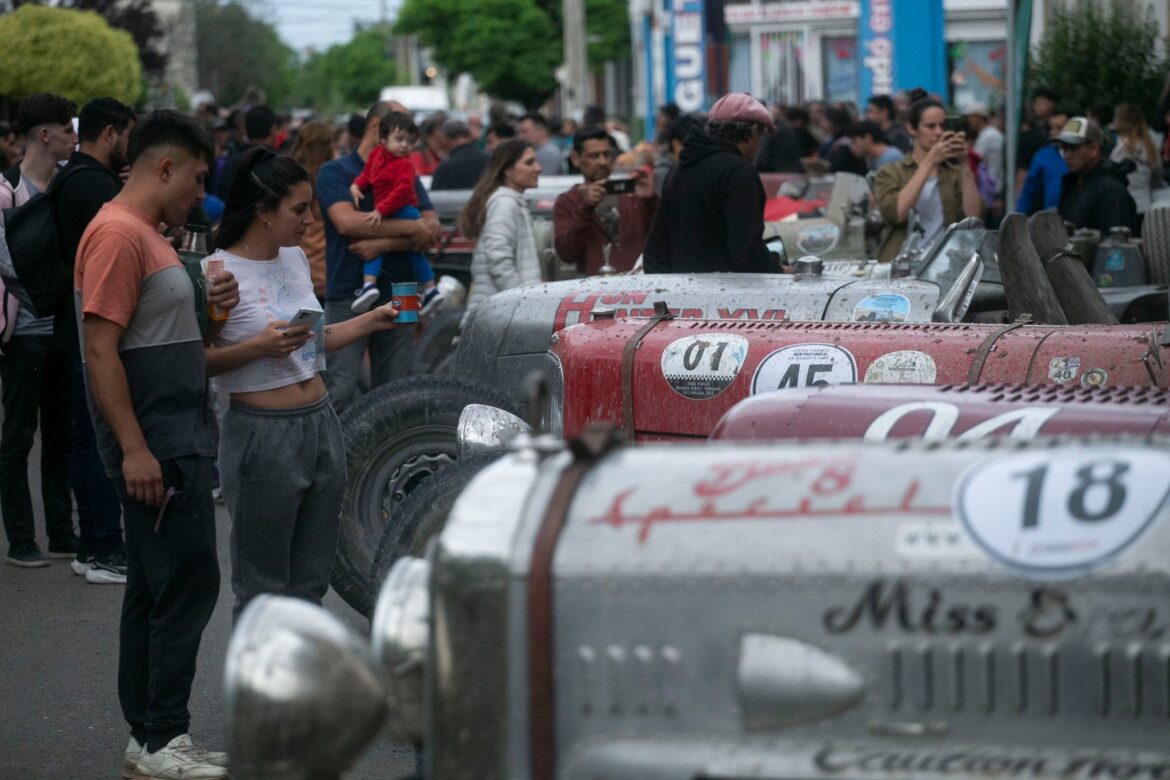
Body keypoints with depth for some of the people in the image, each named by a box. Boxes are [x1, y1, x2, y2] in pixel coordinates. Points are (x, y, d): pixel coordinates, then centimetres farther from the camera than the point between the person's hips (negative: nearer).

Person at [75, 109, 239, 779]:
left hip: (178, 441, 10)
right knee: (189, 582, -9)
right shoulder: (118, 234, -15)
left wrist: (205, 304, 7)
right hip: (156, 444, -10)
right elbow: (101, 350, -20)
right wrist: (134, 449, -24)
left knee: (155, 591, 12)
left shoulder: (148, 235, 17)